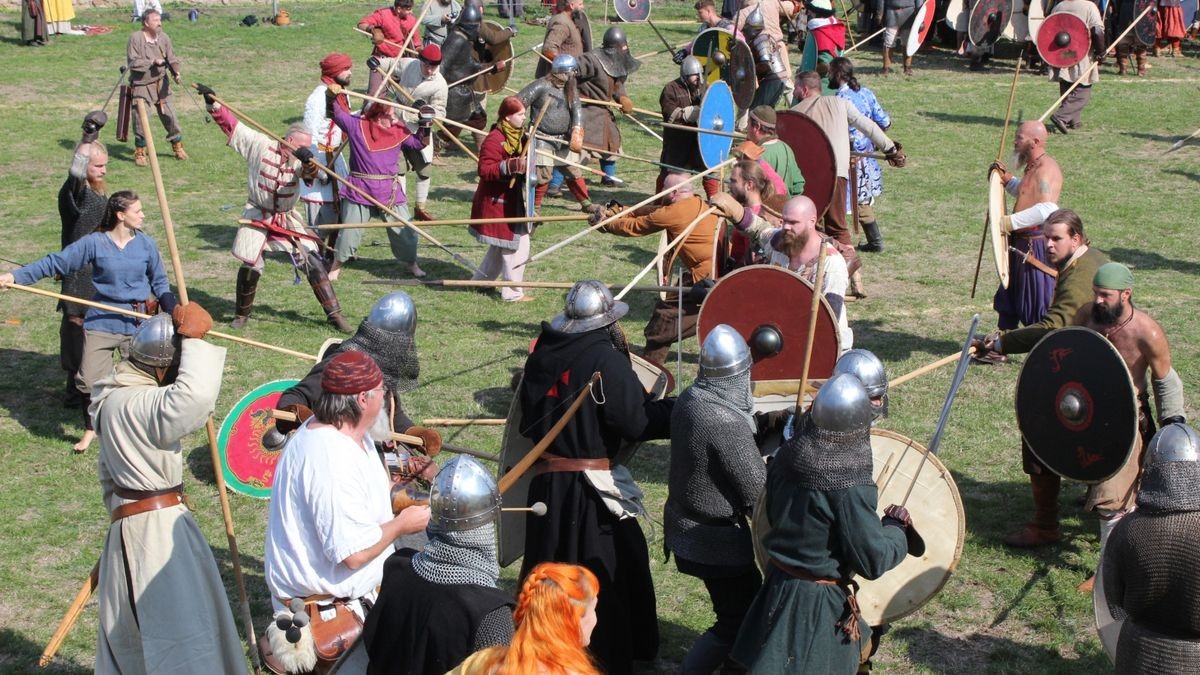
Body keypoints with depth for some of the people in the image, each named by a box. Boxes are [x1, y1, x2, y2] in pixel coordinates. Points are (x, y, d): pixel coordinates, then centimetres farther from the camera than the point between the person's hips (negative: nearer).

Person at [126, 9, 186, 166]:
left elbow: (171, 58, 1)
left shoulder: (164, 37, 1)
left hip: (161, 84, 4)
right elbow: (132, 62, -16)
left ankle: (177, 147, 25)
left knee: (170, 115, 7)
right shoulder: (136, 38, -12)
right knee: (141, 119, -2)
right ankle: (140, 153, 13)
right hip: (142, 85, -4)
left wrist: (176, 72, -18)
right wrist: (153, 62, -22)